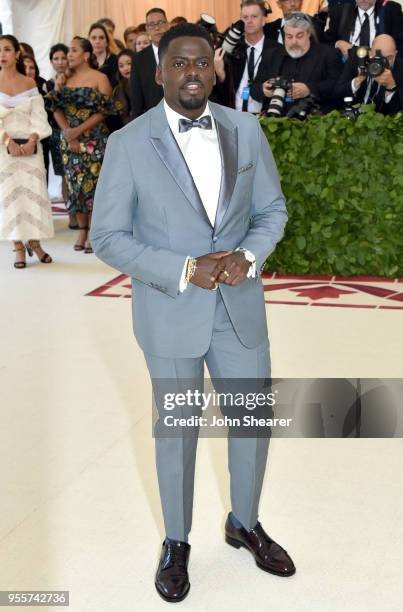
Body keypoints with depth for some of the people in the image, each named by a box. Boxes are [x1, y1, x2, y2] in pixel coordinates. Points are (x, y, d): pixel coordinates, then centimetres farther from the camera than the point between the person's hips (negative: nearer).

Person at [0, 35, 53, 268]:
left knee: (33, 191, -1)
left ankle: (34, 241, 10)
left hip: (31, 145, 1)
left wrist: (31, 141, -14)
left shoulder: (30, 83, 7)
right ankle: (19, 248, 3)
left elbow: (39, 117, 1)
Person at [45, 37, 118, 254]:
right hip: (69, 140, 4)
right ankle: (82, 230, 13)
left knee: (93, 183, -5)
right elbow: (56, 108, 6)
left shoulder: (99, 78, -1)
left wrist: (78, 131, -15)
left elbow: (103, 111, -9)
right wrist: (68, 132, -10)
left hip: (94, 140, -4)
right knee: (75, 184, 4)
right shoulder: (65, 78, 11)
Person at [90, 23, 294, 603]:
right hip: (170, 313, -3)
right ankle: (176, 542, 36)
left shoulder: (246, 130, 0)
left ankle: (244, 523, 42)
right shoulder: (128, 144, -10)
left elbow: (272, 209, 7)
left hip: (240, 306, 3)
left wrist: (247, 255, -14)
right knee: (176, 431, 13)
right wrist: (183, 270, -20)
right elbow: (107, 237, -9)